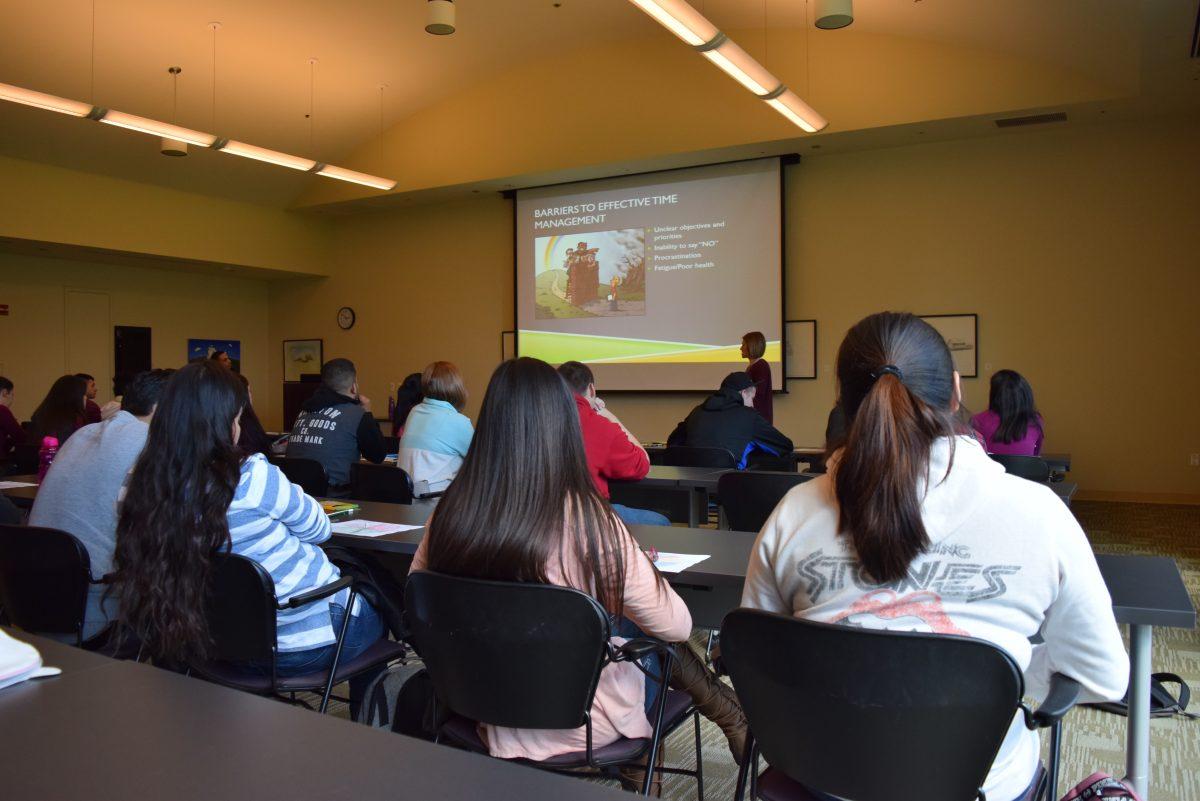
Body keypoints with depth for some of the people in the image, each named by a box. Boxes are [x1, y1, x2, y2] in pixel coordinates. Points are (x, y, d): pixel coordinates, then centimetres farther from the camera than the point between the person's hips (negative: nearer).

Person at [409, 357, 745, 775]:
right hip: (580, 724, -4)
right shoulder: (588, 521, -27)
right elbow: (677, 626, -15)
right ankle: (728, 714, 46)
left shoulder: (451, 513, -15)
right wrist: (645, 576, 6)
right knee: (651, 634, 24)